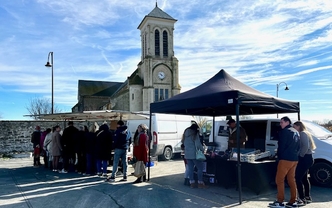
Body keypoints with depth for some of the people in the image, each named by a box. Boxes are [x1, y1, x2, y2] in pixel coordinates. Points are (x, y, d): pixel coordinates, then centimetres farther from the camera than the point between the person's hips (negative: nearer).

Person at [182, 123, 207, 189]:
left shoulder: (185, 134, 9)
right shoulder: (195, 134, -11)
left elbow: (183, 142, 16)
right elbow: (198, 144, -18)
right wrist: (202, 149, -3)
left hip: (187, 154, 6)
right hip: (194, 154, -6)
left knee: (190, 168, 10)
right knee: (200, 168, 5)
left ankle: (192, 183, 15)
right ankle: (200, 183, 8)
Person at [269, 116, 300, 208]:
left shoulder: (285, 131, -11)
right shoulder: (296, 132, 17)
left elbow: (281, 145, -12)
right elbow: (298, 146, 20)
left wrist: (279, 156, 0)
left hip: (285, 159, -9)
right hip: (294, 159, 9)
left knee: (279, 180, -3)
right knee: (292, 180, 12)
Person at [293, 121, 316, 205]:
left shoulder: (302, 133, -13)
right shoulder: (303, 134, 17)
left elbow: (305, 146, -24)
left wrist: (301, 155, -16)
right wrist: (301, 155, 10)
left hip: (305, 159, -11)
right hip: (306, 158, 11)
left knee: (298, 178, -8)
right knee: (304, 178, 19)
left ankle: (302, 199, -5)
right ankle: (307, 197, 29)